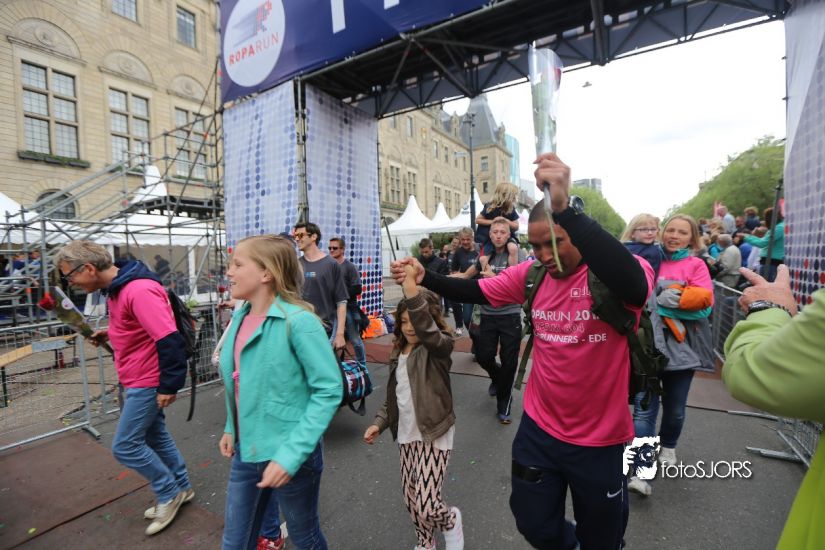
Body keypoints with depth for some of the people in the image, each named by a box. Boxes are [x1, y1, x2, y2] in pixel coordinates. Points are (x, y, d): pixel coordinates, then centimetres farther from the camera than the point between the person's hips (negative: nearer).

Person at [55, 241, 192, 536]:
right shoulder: (118, 287, 6)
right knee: (154, 437, 19)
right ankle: (181, 488, 35)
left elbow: (169, 339, -30)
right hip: (139, 379, 10)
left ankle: (169, 493, 20)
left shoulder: (139, 290, -27)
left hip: (148, 382, -10)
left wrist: (169, 385, -25)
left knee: (124, 445, 2)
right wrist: (111, 333, 6)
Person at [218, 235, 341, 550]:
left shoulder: (298, 321, -22)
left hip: (290, 454, -6)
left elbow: (329, 390, -22)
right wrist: (231, 429, 9)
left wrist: (291, 454, -24)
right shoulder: (240, 318, 1)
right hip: (246, 451, 6)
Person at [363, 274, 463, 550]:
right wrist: (379, 422, 3)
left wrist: (411, 287, -51)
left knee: (426, 506, -7)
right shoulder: (399, 352, 6)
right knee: (410, 497, 16)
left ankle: (452, 521, 29)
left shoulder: (439, 346, -15)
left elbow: (427, 331, -41)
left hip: (434, 433, -6)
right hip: (406, 434, 7)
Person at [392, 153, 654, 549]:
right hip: (539, 429, 4)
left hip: (599, 439, -3)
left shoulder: (622, 273, -19)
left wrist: (565, 207, -52)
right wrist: (424, 278, -14)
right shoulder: (531, 275, -6)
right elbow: (476, 291, 2)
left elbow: (632, 285, -43)